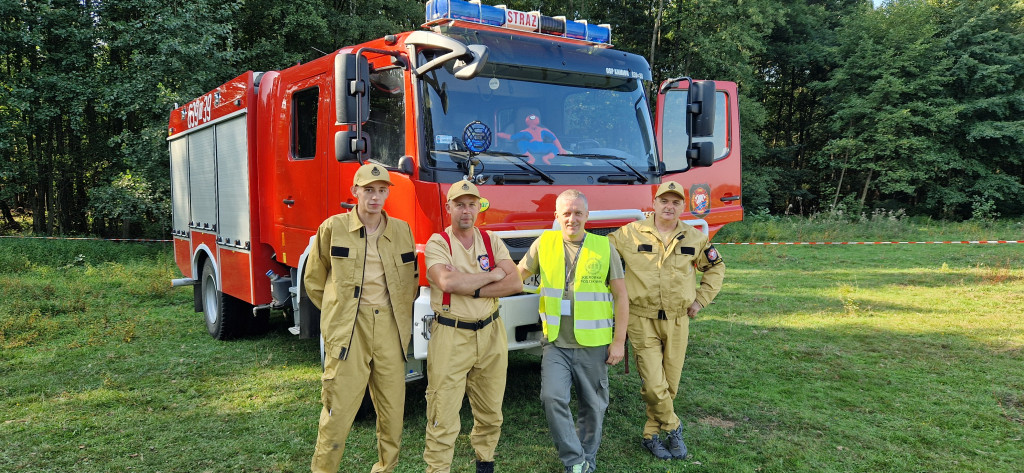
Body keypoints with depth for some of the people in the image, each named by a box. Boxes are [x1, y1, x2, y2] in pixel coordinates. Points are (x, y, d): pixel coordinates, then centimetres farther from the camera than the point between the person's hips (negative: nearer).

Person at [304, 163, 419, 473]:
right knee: (339, 409, -2)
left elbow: (412, 278, 20)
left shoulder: (402, 231, 8)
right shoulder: (333, 228, -1)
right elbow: (314, 279, 9)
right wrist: (338, 311, 10)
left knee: (392, 408, 8)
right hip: (348, 330, -3)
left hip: (391, 328, 3)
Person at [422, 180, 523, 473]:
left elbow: (515, 284, -5)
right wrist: (492, 275, -11)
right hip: (450, 336, -4)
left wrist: (470, 289, -15)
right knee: (443, 418, -2)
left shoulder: (492, 241, 7)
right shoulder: (438, 243, -4)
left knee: (490, 412, 15)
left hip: (490, 335, 4)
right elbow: (447, 282, -23)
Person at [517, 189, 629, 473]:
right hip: (556, 343, 0)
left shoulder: (604, 248, -3)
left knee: (593, 406, 11)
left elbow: (621, 296, -1)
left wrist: (619, 341, -4)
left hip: (593, 345, 0)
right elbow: (518, 274, 12)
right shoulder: (544, 244, 0)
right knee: (553, 397, -15)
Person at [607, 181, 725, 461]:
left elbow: (716, 268, 17)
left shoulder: (694, 238, 4)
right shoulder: (631, 234, -5)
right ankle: (673, 427, 19)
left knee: (670, 384, 8)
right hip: (643, 321, -3)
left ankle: (651, 435, 27)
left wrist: (701, 300, 8)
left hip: (678, 322, 3)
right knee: (653, 385, -8)